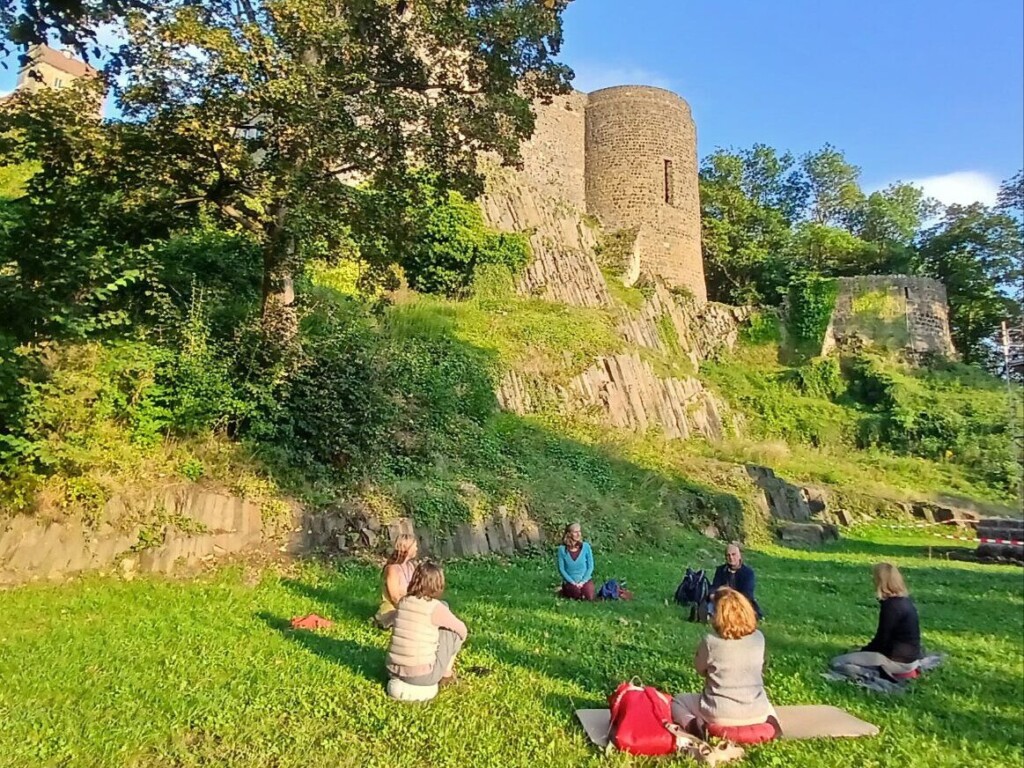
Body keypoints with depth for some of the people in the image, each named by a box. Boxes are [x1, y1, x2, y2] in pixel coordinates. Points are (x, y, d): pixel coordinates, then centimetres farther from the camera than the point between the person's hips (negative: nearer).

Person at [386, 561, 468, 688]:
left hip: (393, 672, 5)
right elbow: (462, 630, 5)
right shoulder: (435, 607, -12)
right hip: (422, 677, -5)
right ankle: (446, 675, 25)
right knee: (454, 631, 11)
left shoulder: (403, 601, 2)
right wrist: (454, 644, 25)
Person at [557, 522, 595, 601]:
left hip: (585, 579, 1)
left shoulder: (586, 546, -5)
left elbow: (590, 566, -1)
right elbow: (561, 568, -4)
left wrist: (583, 581, -10)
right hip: (570, 581, -1)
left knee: (589, 596, -23)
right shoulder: (562, 549, -7)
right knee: (576, 591, -28)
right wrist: (572, 582, -12)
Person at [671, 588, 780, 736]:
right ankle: (769, 720, 8)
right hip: (757, 713, 4)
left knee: (676, 701, 19)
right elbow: (761, 669, 11)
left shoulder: (710, 641, -18)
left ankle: (693, 725, -10)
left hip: (720, 715, -4)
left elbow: (701, 670, 1)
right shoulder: (759, 638, -6)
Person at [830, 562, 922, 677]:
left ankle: (885, 672, -12)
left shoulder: (891, 605, -22)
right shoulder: (905, 600, 7)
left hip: (897, 660, -10)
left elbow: (882, 639, -16)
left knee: (837, 662, -14)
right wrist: (865, 649, 14)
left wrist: (862, 651, -1)